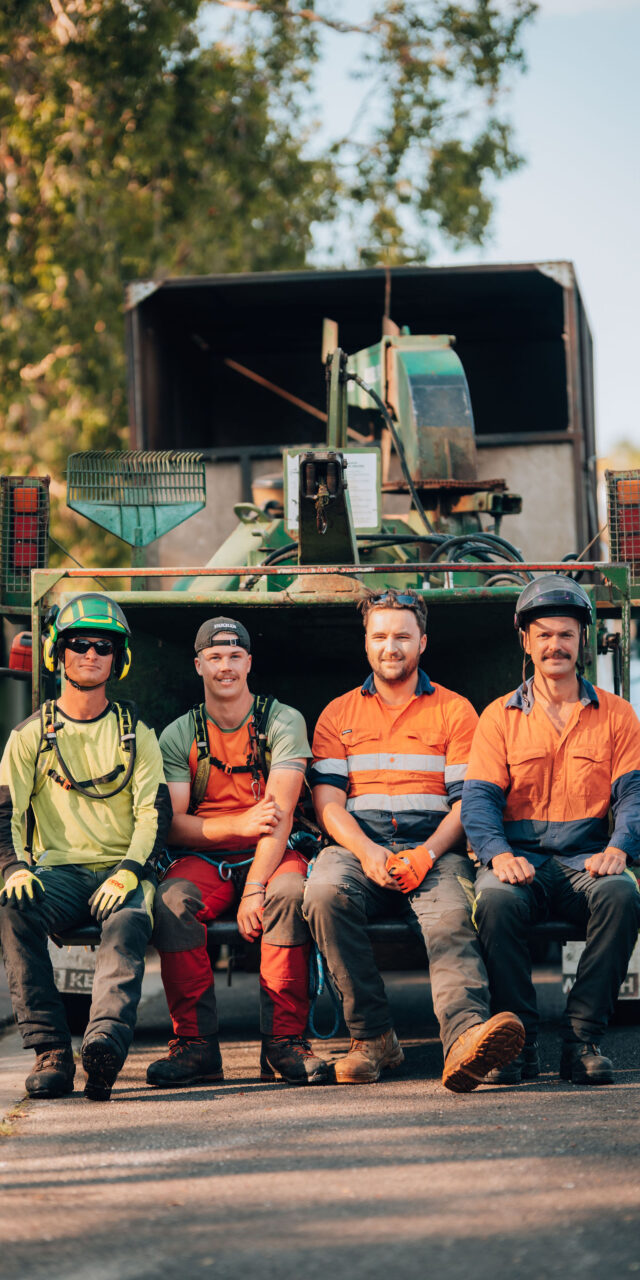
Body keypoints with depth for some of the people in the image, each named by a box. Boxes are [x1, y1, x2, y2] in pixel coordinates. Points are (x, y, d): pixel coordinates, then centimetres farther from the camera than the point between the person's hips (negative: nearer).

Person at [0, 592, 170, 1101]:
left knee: (129, 921, -37)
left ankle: (106, 1038, -58)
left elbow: (154, 811, 4)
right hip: (55, 870, 1)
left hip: (120, 873, -1)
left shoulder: (135, 734, 15)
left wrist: (129, 871, -16)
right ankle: (52, 1052, -35)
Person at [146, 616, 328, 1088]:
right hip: (204, 859, 1)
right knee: (172, 900, -32)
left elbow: (279, 815, -10)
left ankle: (285, 1040, -29)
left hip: (271, 854, -1)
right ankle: (196, 1044, -26)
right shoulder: (179, 736, 7)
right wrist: (239, 825, -18)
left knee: (290, 892, -35)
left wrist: (255, 887, -23)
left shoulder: (284, 722, 0)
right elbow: (173, 823, -1)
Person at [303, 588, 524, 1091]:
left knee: (451, 914, -35)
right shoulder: (339, 715, 20)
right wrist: (365, 852, -13)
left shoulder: (454, 711, 15)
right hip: (358, 845, 1)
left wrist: (427, 855, -15)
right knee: (326, 891, -34)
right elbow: (327, 800, 8)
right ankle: (373, 1037, -27)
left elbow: (466, 800, 5)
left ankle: (464, 1034, -62)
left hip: (434, 848, -1)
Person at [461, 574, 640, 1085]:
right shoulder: (500, 717, 12)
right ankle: (520, 1039, -23)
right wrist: (498, 853, -20)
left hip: (587, 858, 0)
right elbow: (479, 797, 1)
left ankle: (583, 1036, -27)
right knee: (496, 900, -35)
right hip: (521, 858, 0)